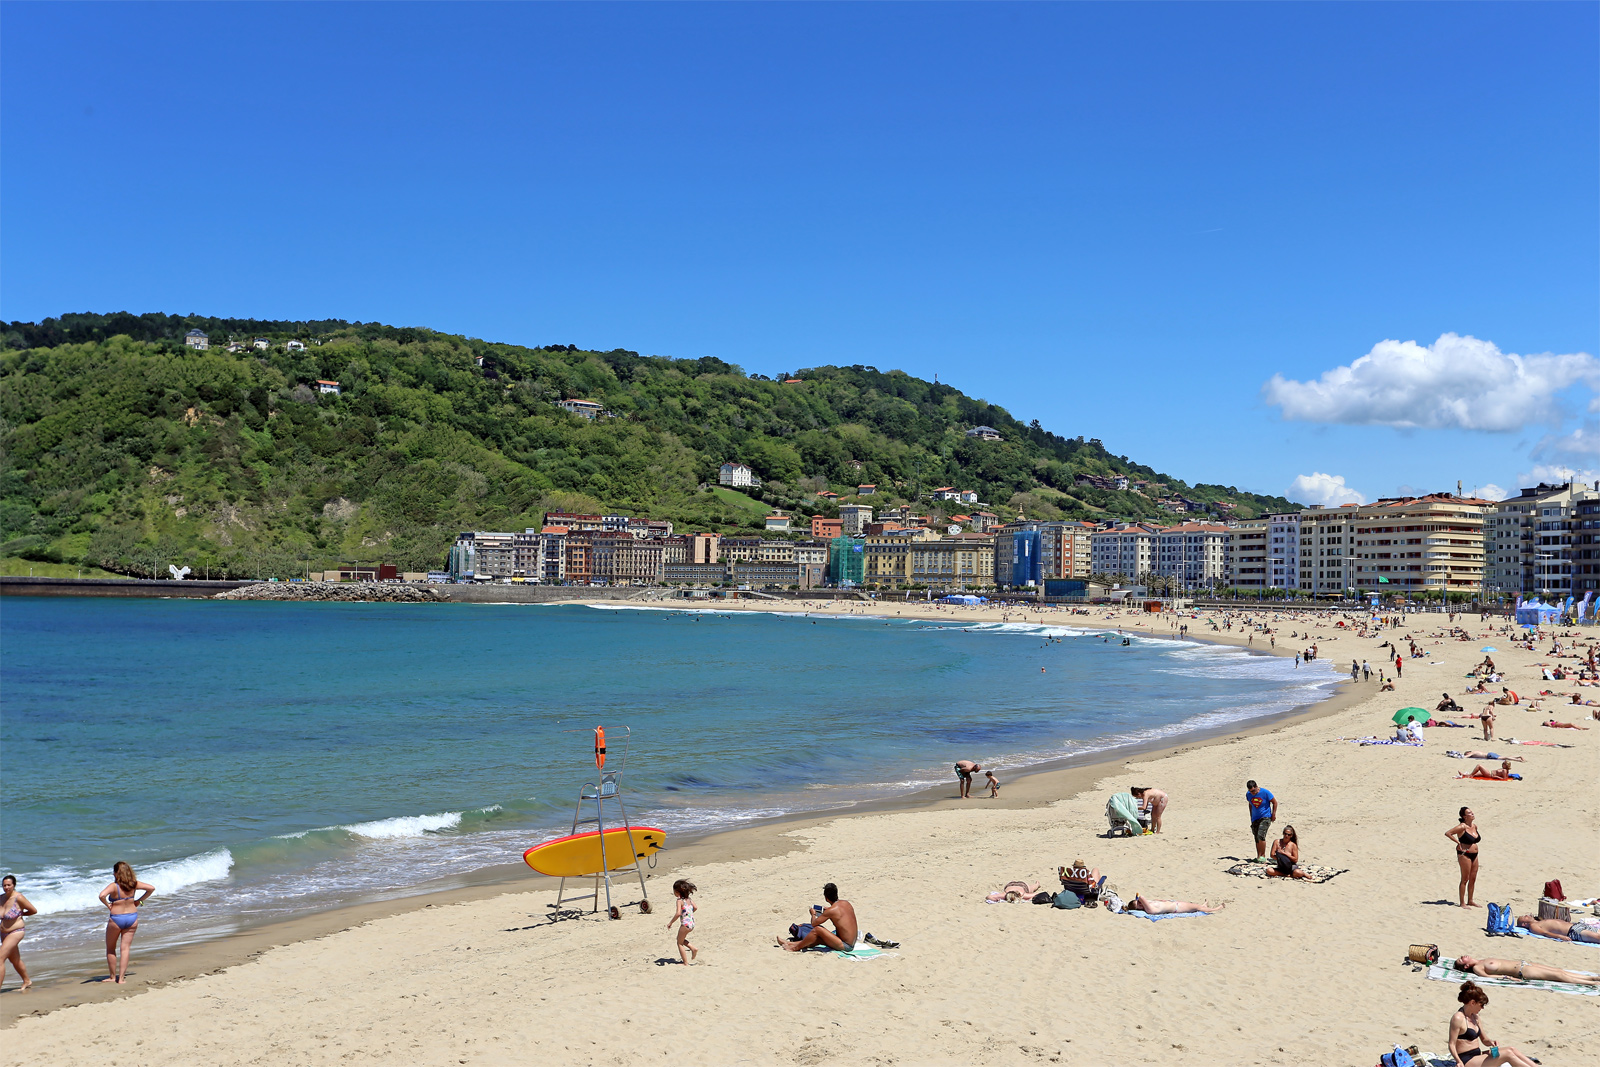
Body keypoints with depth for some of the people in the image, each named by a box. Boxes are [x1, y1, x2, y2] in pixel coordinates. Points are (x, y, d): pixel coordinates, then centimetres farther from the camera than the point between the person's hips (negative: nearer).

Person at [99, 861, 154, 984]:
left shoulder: (114, 886, -16)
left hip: (116, 919, -4)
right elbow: (151, 888, 3)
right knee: (125, 948, 6)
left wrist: (107, 905, -16)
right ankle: (121, 978, 3)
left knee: (110, 949, 16)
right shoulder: (134, 884, -2)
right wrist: (139, 901, 8)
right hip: (132, 918, 4)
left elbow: (102, 895, -34)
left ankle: (113, 977, 19)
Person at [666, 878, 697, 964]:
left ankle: (686, 963, 9)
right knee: (681, 939, 28)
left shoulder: (680, 901, -16)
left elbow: (678, 913, -25)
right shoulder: (689, 898, 6)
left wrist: (670, 922, -16)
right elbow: (695, 907, 11)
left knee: (680, 943, 10)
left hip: (685, 924, -8)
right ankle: (693, 948, 13)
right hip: (692, 923, 8)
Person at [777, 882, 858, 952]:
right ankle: (792, 943, 23)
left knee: (817, 929, -10)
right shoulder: (846, 903, 5)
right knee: (818, 938, 16)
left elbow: (813, 923, -9)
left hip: (845, 946, -9)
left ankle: (796, 948, 5)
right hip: (852, 944, 9)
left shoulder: (831, 911, -17)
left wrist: (813, 914, 11)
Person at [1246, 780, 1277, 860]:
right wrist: (1251, 817, 20)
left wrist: (1273, 814, -2)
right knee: (1257, 838, 4)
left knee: (1261, 835, -20)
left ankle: (1262, 855, -12)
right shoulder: (1248, 794, -2)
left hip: (1265, 817, -5)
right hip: (1255, 818, 5)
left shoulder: (1265, 792, -16)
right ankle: (1258, 856, 13)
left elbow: (1275, 802, -3)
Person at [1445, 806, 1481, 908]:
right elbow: (1447, 833, -22)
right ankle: (1462, 903, 2)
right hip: (1465, 855, -8)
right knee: (1465, 879, -4)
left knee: (1473, 879, 12)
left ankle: (1470, 901, 23)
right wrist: (1458, 842, -17)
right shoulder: (1462, 827, -16)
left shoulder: (1474, 826, 7)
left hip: (1474, 855, 8)